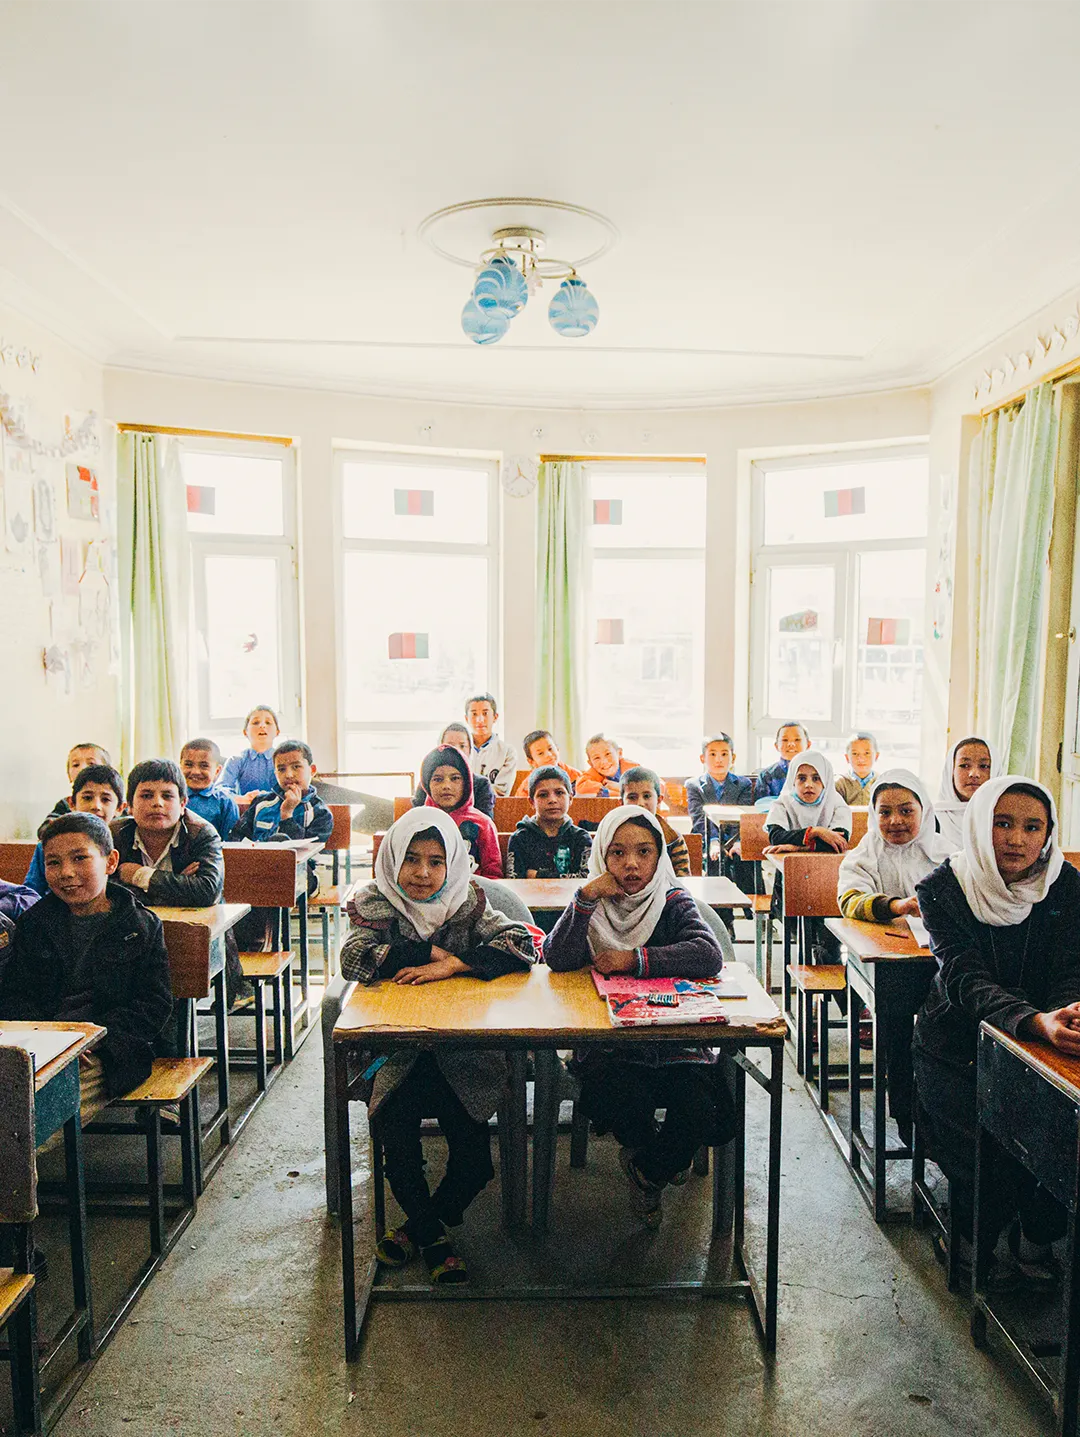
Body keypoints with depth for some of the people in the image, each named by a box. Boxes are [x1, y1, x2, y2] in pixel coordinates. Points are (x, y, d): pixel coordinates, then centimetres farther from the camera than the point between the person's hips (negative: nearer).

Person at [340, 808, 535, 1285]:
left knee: (473, 1158, -14)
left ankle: (417, 1226, 17)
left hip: (463, 1050, 0)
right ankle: (434, 1238, 7)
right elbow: (355, 957, -18)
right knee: (394, 1132, -21)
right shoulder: (375, 905, -1)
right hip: (395, 1049, 0)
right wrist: (430, 952, -17)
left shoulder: (468, 905, 0)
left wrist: (451, 965, -22)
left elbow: (520, 944, -12)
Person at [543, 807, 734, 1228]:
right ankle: (644, 1150, 12)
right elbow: (557, 960, -12)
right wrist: (587, 896, -20)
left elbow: (709, 954, -19)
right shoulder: (592, 904, 3)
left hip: (674, 1040, 1)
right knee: (619, 1099, -30)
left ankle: (648, 1172, 14)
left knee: (702, 1110, -24)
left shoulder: (673, 902, -1)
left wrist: (636, 960, -22)